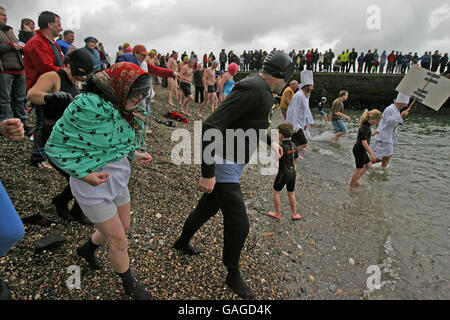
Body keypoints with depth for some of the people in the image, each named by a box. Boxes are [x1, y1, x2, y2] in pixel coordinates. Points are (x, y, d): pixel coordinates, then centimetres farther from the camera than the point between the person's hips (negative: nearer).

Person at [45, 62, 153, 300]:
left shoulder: (120, 108, -1)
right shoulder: (88, 106, -25)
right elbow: (56, 146, -18)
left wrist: (134, 154, 1)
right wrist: (84, 173, -24)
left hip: (118, 177, 8)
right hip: (93, 183, -8)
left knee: (123, 226, 25)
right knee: (119, 240, 5)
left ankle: (87, 249, 55)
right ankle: (130, 285, 33)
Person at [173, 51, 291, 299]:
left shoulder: (262, 91, 9)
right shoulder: (252, 88, -23)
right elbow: (210, 126, -29)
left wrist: (269, 141, 27)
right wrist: (208, 173, -27)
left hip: (234, 163, 10)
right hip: (225, 164, -10)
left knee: (209, 206, 25)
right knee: (238, 224, 0)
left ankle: (183, 242, 51)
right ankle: (233, 275, 26)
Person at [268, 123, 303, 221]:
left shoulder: (283, 147, -25)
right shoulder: (293, 145, -1)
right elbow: (296, 160, 11)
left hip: (283, 174, -7)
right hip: (292, 173, 7)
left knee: (276, 193, 14)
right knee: (291, 194, 21)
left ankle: (278, 214, 23)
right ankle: (294, 215, 30)